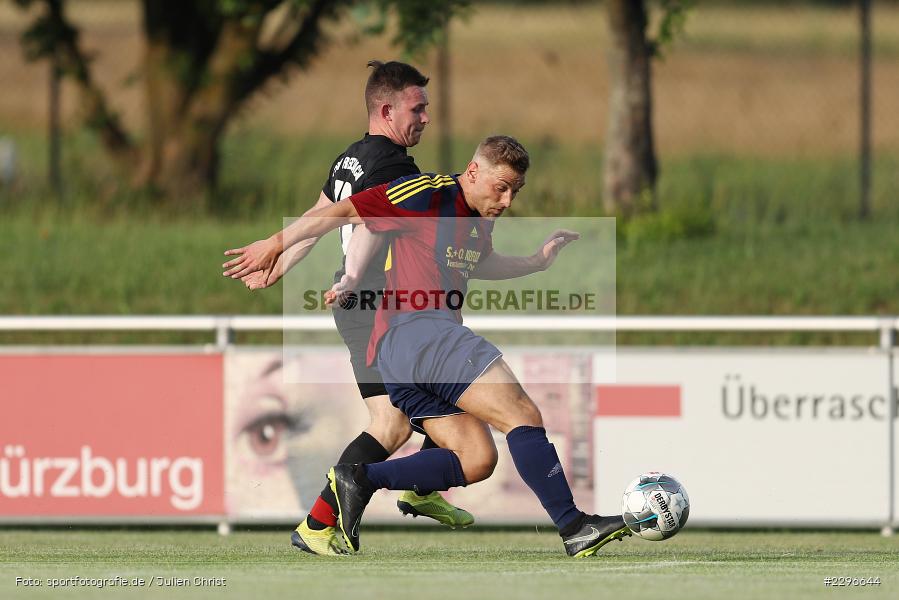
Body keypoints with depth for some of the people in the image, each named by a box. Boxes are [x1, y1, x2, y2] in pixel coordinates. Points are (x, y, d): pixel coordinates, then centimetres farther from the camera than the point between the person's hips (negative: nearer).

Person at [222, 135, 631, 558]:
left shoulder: (481, 218, 21)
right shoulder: (429, 195, -7)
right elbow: (343, 211, -4)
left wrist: (536, 262, 33)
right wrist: (276, 244, -2)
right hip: (414, 329, -10)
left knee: (475, 461, 0)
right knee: (524, 416, -18)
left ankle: (361, 479, -4)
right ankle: (572, 526, -22)